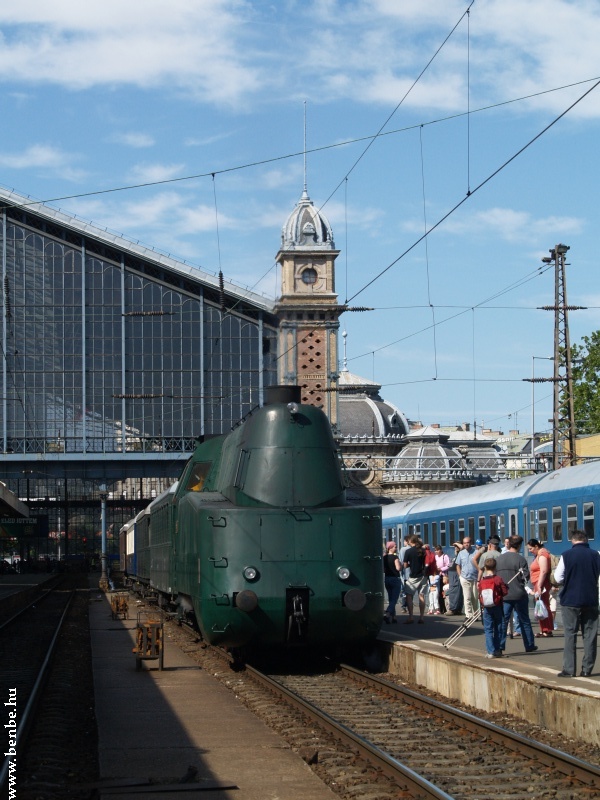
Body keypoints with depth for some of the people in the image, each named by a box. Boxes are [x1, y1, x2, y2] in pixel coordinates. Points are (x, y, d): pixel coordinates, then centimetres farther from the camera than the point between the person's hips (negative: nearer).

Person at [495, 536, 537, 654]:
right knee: (524, 621, 9)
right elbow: (526, 576, -10)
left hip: (503, 594, 3)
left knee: (503, 620, 4)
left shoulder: (499, 559, 3)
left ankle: (499, 646, -3)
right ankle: (529, 645, 16)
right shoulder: (520, 559, -10)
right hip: (519, 594, -3)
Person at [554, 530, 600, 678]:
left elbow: (558, 578, -4)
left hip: (570, 600, -2)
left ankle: (569, 669, -1)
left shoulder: (566, 555, -9)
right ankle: (587, 669, 7)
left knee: (570, 635, 2)